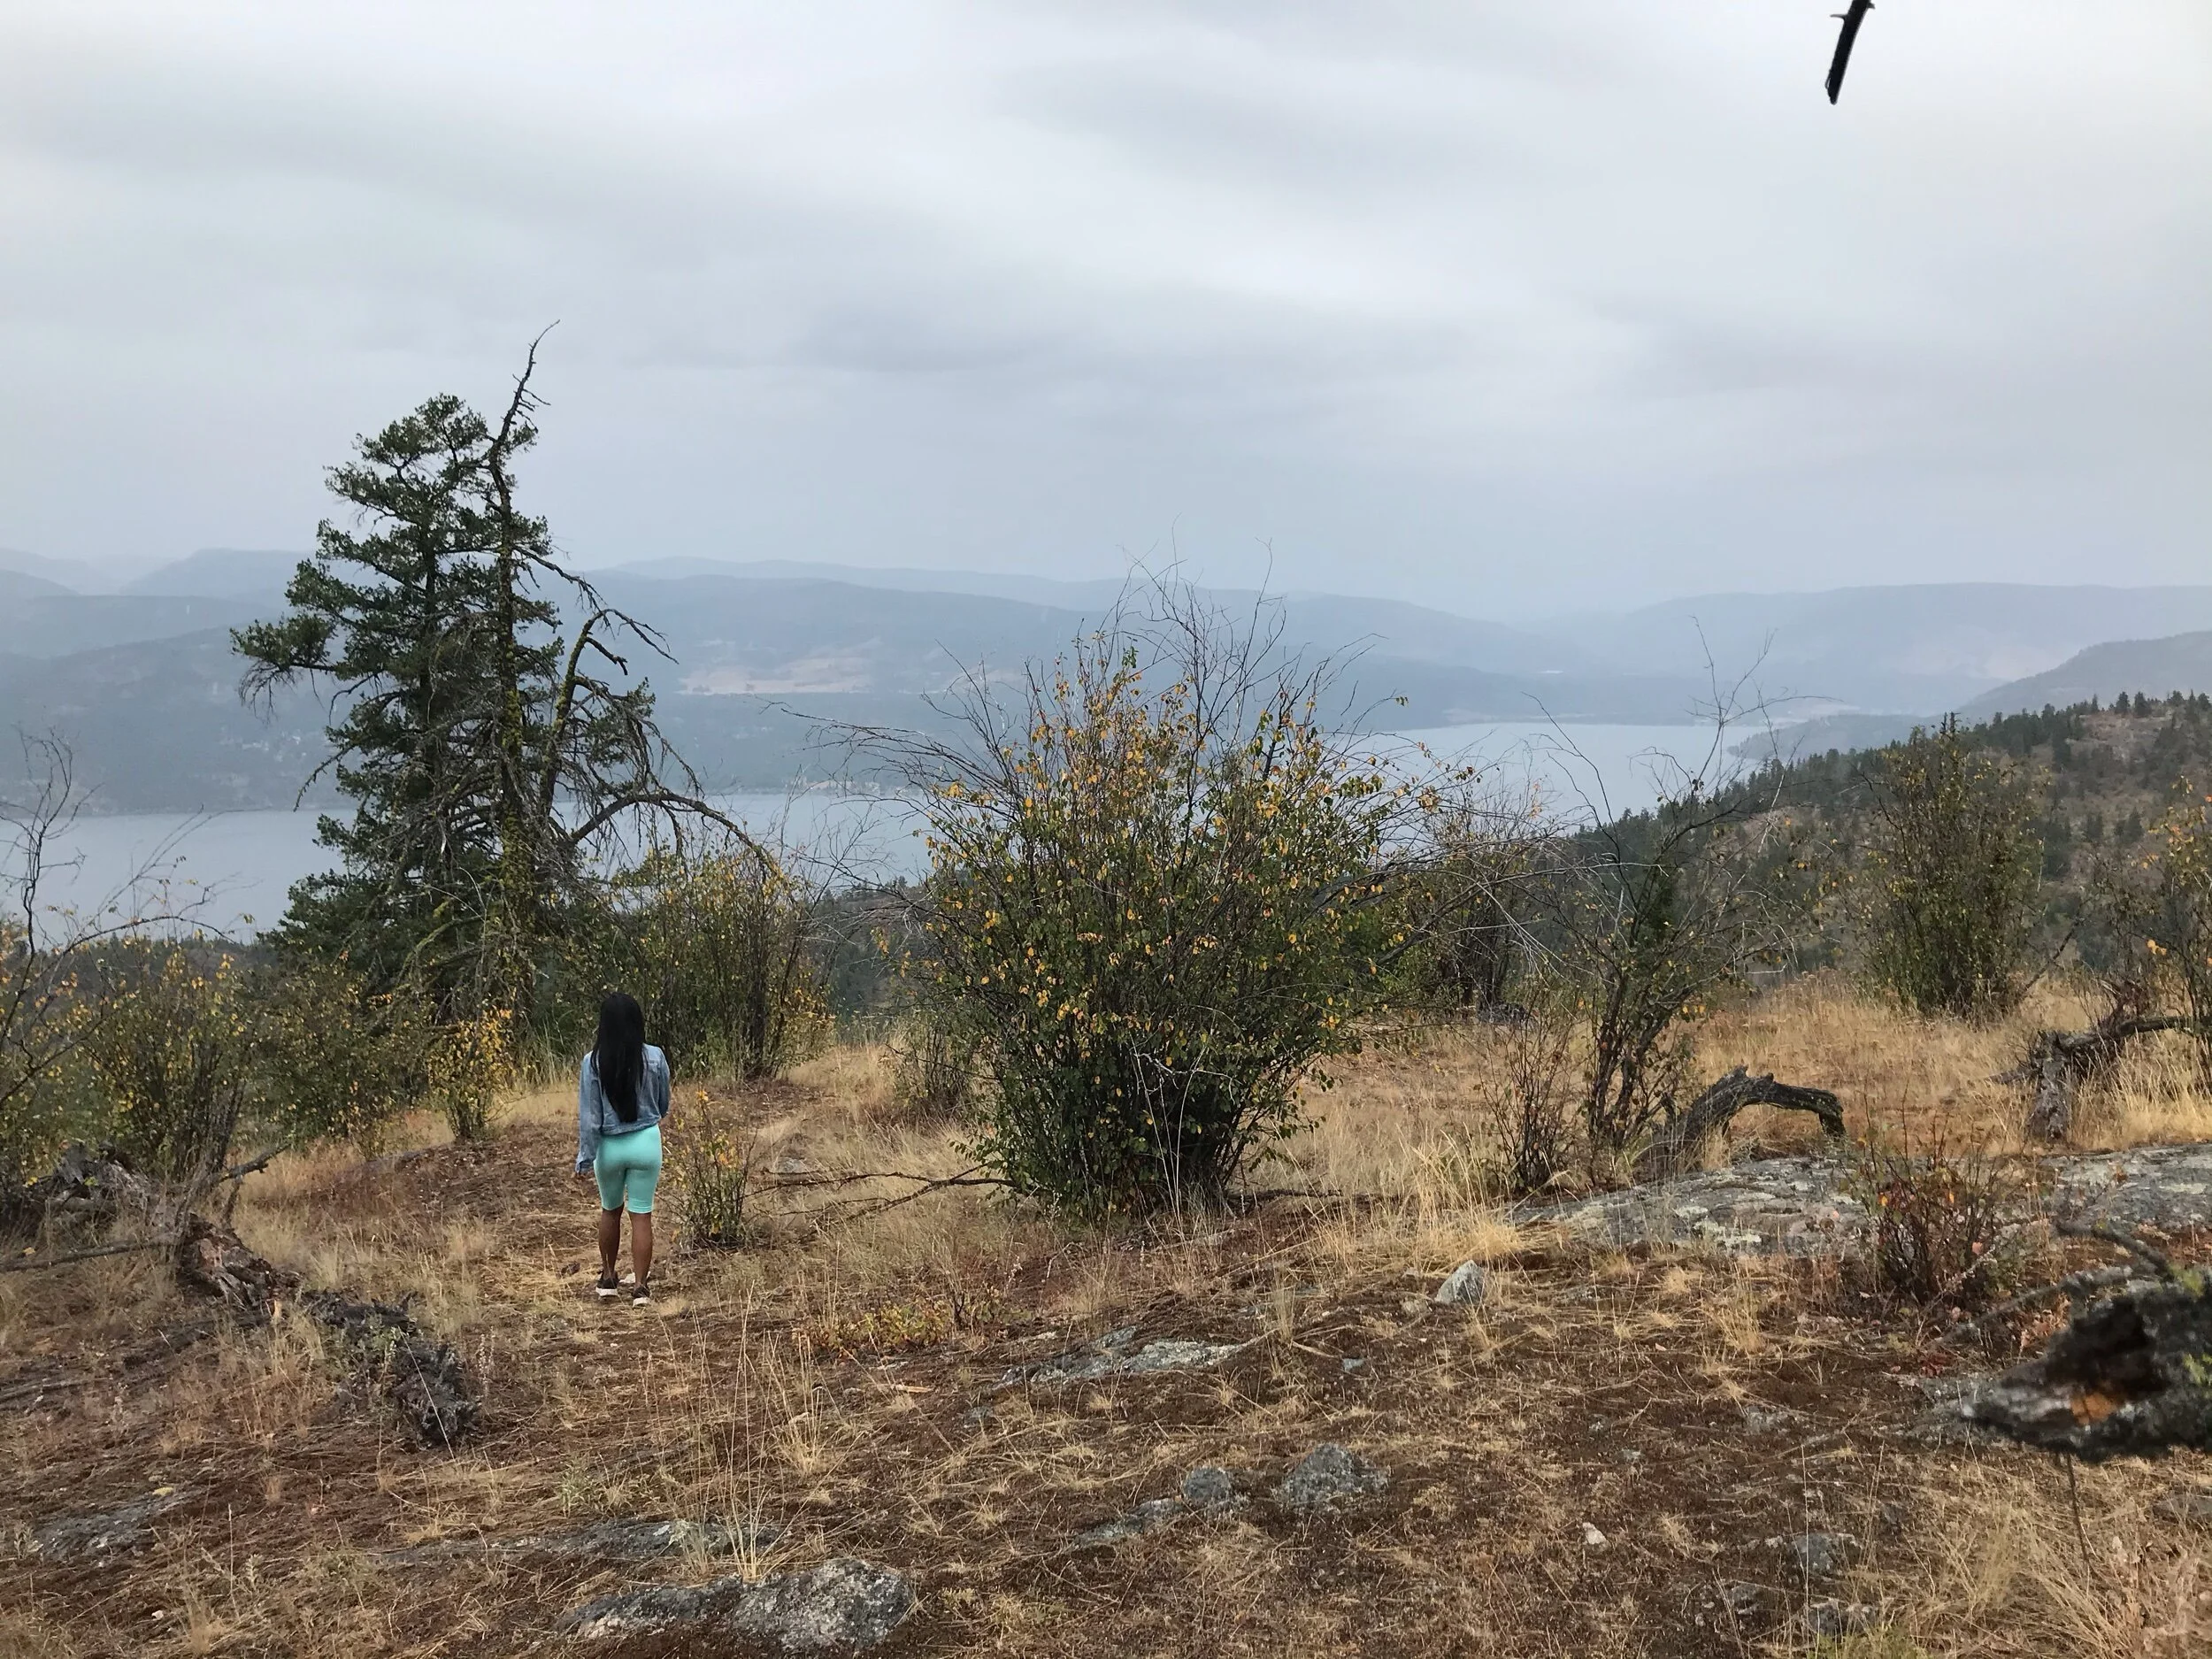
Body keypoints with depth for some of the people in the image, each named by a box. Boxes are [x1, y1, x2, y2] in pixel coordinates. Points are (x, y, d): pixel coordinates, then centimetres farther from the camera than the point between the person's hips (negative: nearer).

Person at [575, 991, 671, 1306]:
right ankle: (640, 1287, 5)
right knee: (642, 1214, 5)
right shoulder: (654, 1057, -7)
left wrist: (584, 1158, -2)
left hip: (609, 1147, 0)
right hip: (646, 1142, 0)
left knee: (610, 1210, 20)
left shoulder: (593, 1062, -11)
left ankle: (608, 1280, 30)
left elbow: (589, 1115, -9)